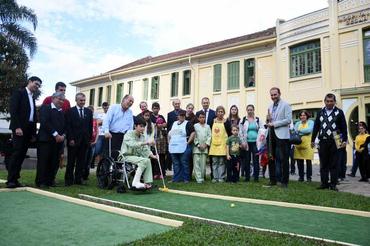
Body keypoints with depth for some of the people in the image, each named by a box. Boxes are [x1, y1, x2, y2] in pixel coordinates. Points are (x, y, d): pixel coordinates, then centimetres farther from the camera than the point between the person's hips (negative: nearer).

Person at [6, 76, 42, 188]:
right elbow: (13, 111, -11)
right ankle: (10, 180, -6)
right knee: (16, 153, -10)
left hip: (29, 130, 7)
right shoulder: (18, 93, 0)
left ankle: (15, 179, 7)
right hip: (19, 129, -7)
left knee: (22, 155, 4)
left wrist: (34, 133, 11)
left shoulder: (32, 98, 21)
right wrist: (17, 127, -20)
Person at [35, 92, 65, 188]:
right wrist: (55, 134, -14)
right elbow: (44, 122, -10)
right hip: (45, 139, -5)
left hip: (58, 140, 5)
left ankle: (50, 180, 12)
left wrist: (63, 135, -3)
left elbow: (65, 126, 17)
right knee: (43, 161, -3)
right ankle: (40, 182, 4)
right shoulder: (45, 107, 2)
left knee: (54, 162, 3)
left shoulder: (62, 112, 21)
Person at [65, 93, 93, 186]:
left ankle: (78, 179, 13)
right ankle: (69, 179, 14)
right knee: (71, 161, 5)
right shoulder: (70, 111, 1)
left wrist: (89, 138, 4)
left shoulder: (89, 112, 12)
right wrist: (71, 139, -11)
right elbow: (68, 126, -5)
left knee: (81, 161, 5)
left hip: (84, 141, 3)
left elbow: (90, 126, 11)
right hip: (73, 140, -3)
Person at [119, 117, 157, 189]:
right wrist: (146, 143, -42)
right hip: (126, 156, -7)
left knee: (148, 160, -18)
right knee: (144, 160, -26)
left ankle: (147, 183, -15)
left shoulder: (142, 136, 10)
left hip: (136, 156, 7)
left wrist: (151, 155, -12)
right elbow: (132, 144, -31)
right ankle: (136, 182, -26)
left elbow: (145, 149, 7)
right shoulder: (129, 133, -12)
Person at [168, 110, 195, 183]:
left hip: (184, 148, -5)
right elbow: (169, 133, 24)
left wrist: (188, 142, -12)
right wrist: (169, 142, 14)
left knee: (184, 163, -2)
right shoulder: (174, 123, 17)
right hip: (173, 148, 6)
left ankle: (186, 179, 7)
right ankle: (176, 178, 19)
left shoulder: (187, 124, -1)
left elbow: (193, 133, -8)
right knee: (176, 164, 11)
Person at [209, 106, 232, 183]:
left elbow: (229, 133, 1)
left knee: (221, 162, 1)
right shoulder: (213, 121, 8)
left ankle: (221, 177, 9)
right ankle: (215, 177, 13)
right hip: (214, 143, 2)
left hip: (223, 144, -2)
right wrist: (209, 141, 7)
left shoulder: (226, 122, 2)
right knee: (214, 162, 5)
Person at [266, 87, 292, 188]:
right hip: (271, 134, 7)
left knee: (283, 159, -2)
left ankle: (284, 182, 7)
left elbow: (288, 120, -12)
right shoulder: (270, 107, 18)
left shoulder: (285, 105, -2)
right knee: (271, 158, 9)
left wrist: (274, 124, -14)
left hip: (281, 135, -6)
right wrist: (269, 121, 0)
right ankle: (272, 180, 19)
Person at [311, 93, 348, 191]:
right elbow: (316, 127, 11)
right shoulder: (320, 112, 11)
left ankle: (333, 184, 8)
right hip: (323, 142, 3)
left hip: (334, 142, -2)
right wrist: (312, 140, 9)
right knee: (323, 164, 6)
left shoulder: (339, 112, 3)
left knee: (334, 164, 2)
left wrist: (344, 140, -7)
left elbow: (344, 128, 0)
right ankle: (324, 183, 13)